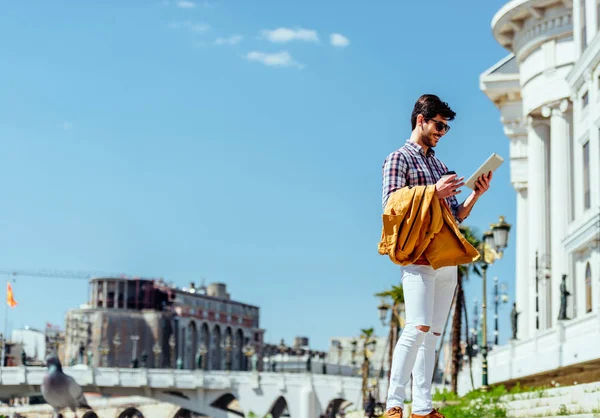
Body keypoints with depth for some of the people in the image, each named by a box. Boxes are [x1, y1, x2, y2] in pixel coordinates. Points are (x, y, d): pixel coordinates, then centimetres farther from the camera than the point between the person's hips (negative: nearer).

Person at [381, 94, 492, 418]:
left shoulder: (439, 165, 23)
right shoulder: (398, 159, 2)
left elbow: (456, 216, 22)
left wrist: (476, 194, 6)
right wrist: (433, 192, -15)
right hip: (419, 257, -7)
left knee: (433, 333, 4)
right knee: (418, 328, -18)